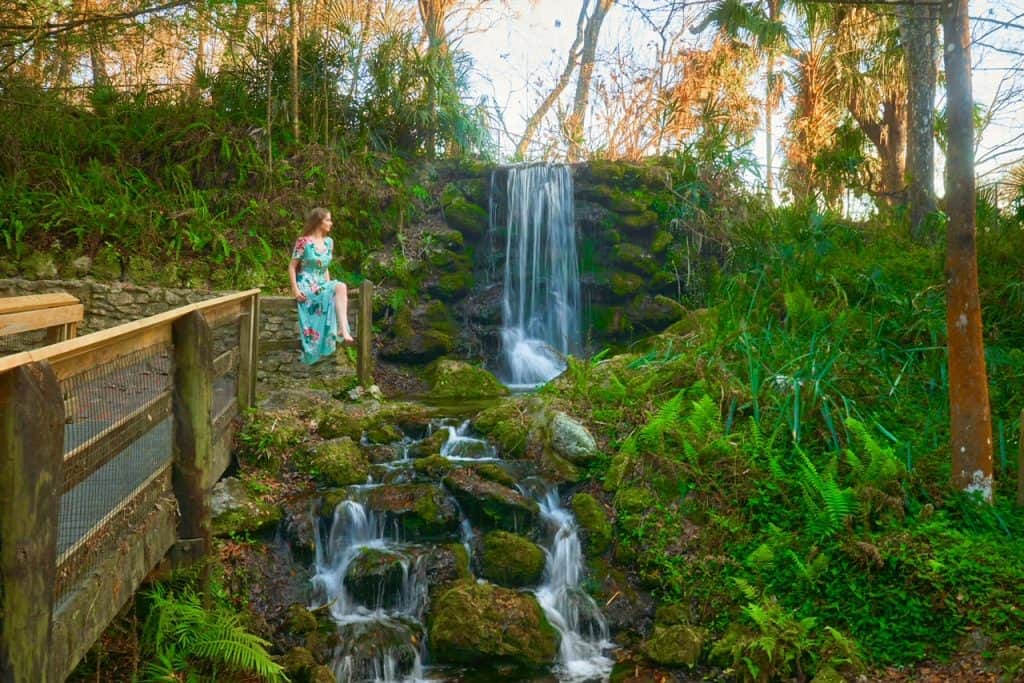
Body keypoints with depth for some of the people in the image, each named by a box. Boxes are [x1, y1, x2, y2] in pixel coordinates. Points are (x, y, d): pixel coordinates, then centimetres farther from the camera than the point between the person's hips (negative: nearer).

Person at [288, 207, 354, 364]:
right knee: (339, 289, -31)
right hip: (306, 285, -5)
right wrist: (295, 289, -15)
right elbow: (292, 266, -4)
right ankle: (343, 333, -32)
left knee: (341, 287, -29)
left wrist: (329, 285, 5)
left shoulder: (329, 242, 12)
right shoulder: (303, 241, -6)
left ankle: (344, 332, -41)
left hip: (321, 285, 5)